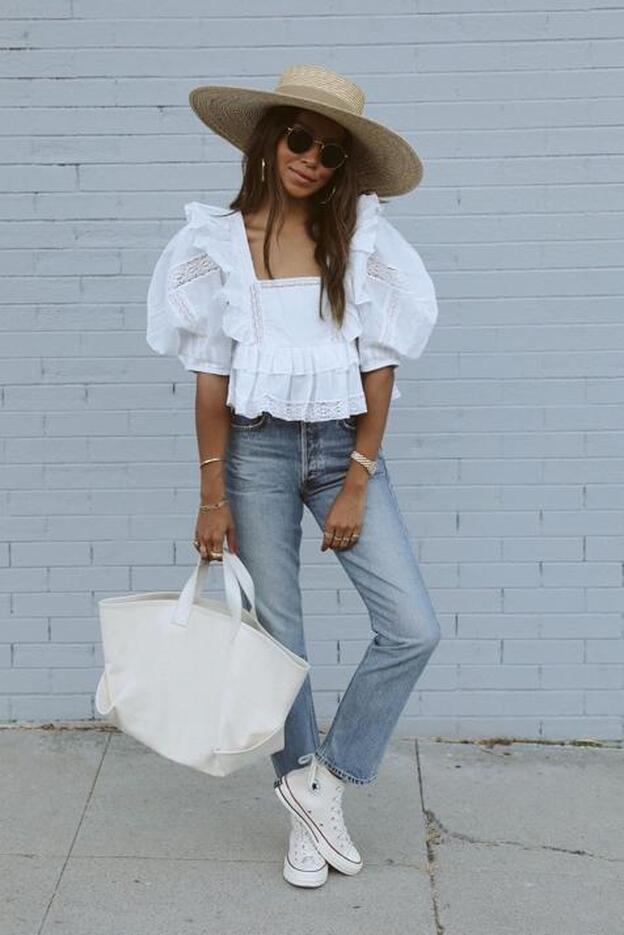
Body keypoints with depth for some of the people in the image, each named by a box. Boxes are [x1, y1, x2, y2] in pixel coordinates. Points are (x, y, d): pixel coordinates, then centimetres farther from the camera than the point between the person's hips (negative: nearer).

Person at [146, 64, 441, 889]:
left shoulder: (363, 238, -3)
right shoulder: (221, 242, -4)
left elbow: (380, 369, -4)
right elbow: (211, 376, -4)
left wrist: (356, 487, -8)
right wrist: (213, 498, -5)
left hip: (345, 445, 1)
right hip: (258, 448, -1)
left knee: (414, 629, -8)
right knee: (278, 638, 7)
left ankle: (325, 780, 12)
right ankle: (306, 818, 25)